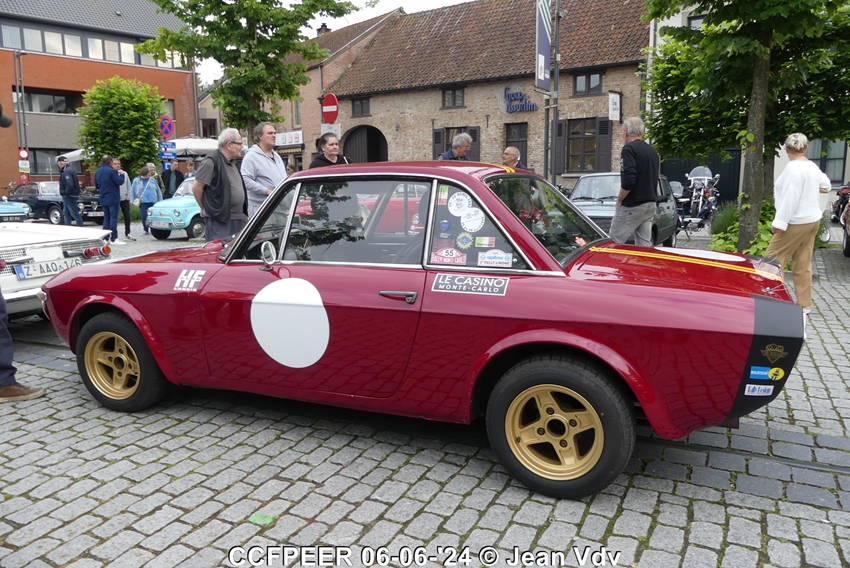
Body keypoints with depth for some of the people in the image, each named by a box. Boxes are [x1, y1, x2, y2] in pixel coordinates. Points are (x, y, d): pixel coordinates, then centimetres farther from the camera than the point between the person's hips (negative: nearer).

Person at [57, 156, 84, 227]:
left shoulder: (67, 171, -18)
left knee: (75, 214, -7)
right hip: (67, 197, 11)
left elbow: (70, 185, -28)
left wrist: (66, 193, -17)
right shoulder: (67, 170, 15)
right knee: (66, 213, 15)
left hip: (69, 196, -11)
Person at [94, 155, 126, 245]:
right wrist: (121, 175, 2)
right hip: (112, 199, -7)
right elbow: (120, 181, -16)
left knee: (106, 217, 14)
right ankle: (114, 239, -7)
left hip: (103, 199, 8)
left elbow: (96, 185, 19)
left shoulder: (97, 172, 11)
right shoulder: (111, 171, -15)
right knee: (113, 217, -5)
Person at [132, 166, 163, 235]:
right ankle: (146, 230, 9)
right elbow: (133, 191, 6)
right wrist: (133, 200, -2)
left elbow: (158, 190, 11)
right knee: (144, 216, -3)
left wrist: (160, 200, 6)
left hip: (153, 202, 1)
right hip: (143, 202, -1)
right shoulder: (136, 181, 5)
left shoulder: (152, 180, 9)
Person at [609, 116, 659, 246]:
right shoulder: (652, 151, 15)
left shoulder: (629, 148, -11)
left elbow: (629, 179, -22)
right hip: (650, 204, 8)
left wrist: (619, 200, -11)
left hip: (632, 206, -8)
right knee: (645, 245, 8)